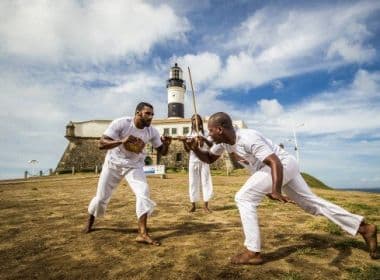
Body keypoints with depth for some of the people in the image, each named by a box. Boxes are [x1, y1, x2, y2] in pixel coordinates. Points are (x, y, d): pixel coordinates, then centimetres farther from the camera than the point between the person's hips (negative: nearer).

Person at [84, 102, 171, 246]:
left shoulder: (152, 131, -15)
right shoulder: (121, 123, -26)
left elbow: (162, 152, -6)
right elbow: (101, 144, -29)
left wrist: (166, 144, -30)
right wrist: (122, 141, -46)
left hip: (134, 166, 2)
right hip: (113, 163, -2)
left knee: (144, 192, -18)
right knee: (101, 197, 10)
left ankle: (142, 234, -13)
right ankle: (90, 222, 40)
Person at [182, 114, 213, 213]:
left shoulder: (205, 133, 1)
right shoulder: (189, 134, 8)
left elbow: (211, 145, -10)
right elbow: (188, 150, 8)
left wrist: (204, 139, -28)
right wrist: (184, 142, -10)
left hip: (203, 160, -2)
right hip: (193, 160, 2)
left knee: (205, 181, -1)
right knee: (193, 182, 4)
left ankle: (206, 205, 7)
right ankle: (193, 205, 12)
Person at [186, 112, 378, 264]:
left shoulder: (248, 138, -28)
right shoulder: (223, 140, -1)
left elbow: (275, 162, -33)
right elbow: (209, 159, 11)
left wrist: (275, 191, -45)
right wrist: (195, 149, -7)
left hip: (283, 164, -9)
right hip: (287, 168, 9)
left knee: (243, 198, -12)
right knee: (310, 202, 16)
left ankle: (253, 252, -6)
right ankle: (363, 227, 26)